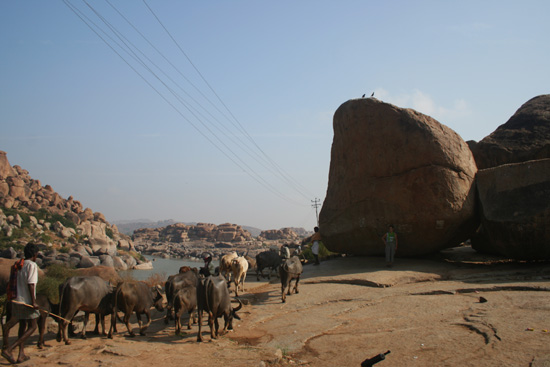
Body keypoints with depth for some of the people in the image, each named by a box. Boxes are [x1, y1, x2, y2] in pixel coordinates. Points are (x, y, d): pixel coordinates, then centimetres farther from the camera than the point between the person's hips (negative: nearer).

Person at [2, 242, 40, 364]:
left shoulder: (16, 265, 12)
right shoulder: (32, 265, -12)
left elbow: (11, 284, 14)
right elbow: (31, 284, -20)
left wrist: (10, 301, 22)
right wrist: (33, 302, -20)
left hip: (16, 300, 8)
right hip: (27, 301, -8)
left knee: (23, 325, 17)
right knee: (32, 327, 3)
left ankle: (21, 354, 16)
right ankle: (9, 349, -8)